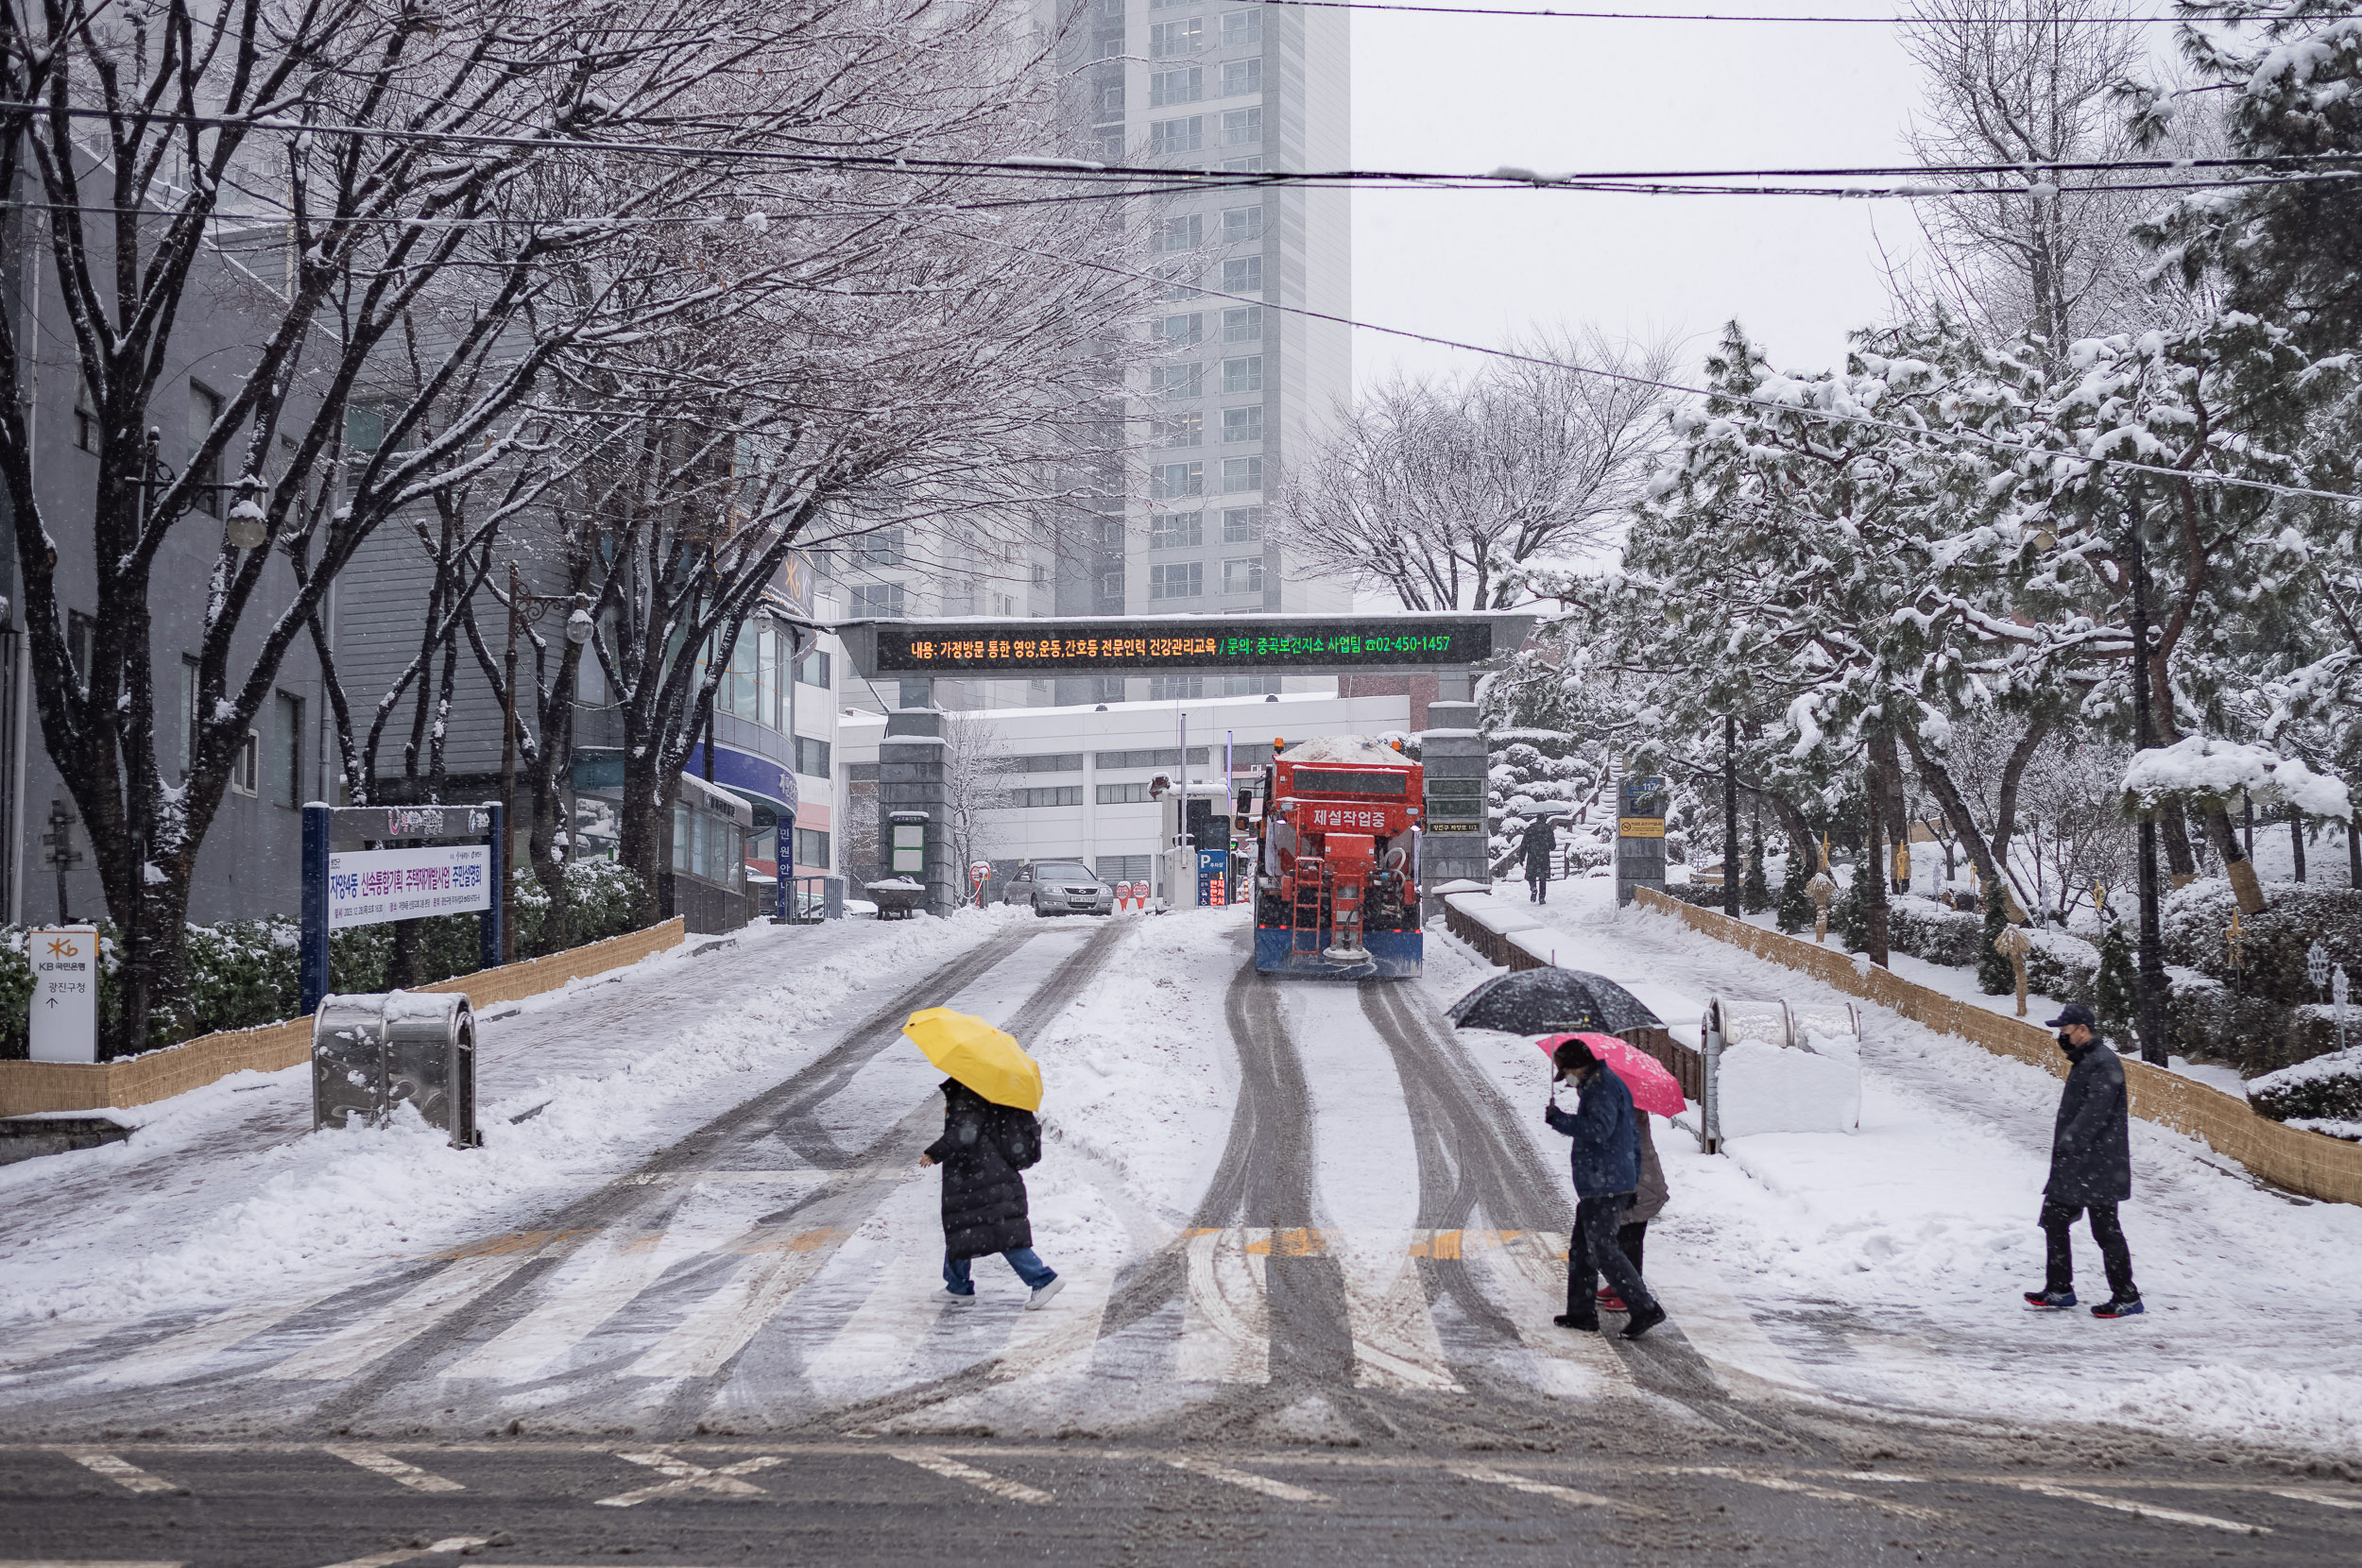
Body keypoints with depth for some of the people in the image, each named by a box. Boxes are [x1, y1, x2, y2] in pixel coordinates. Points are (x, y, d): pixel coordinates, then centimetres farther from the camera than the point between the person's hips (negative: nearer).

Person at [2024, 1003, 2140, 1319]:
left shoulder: (2104, 1063, -17)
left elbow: (2095, 1112, -26)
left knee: (2105, 1229, -4)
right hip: (2073, 1166, 10)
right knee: (2054, 1219, 11)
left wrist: (2069, 1145, -28)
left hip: (2098, 1166, -10)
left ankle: (2127, 1298, 5)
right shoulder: (2083, 1061, 16)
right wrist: (2063, 1151, 21)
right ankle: (2059, 1290, 18)